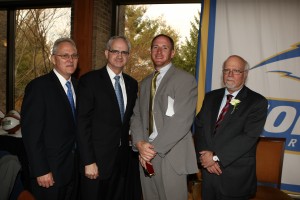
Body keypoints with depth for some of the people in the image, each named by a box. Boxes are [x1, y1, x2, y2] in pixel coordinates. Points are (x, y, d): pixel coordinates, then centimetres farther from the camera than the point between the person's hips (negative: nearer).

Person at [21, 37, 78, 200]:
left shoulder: (77, 85, 7)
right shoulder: (38, 86, -13)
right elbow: (31, 133, -16)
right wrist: (41, 171, -18)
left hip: (73, 169, 6)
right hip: (49, 172, -6)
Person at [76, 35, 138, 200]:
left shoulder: (132, 84, 9)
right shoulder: (89, 80, -8)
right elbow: (82, 124, -12)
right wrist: (88, 162, -15)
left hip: (122, 160, 5)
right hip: (96, 161, -5)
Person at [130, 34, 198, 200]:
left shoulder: (185, 79, -7)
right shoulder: (145, 83, 15)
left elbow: (181, 121, -16)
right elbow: (137, 116, 10)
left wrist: (155, 148, -15)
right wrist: (140, 144, -7)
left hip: (171, 155, -5)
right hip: (146, 154, 6)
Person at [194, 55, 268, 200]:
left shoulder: (257, 102, -7)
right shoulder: (211, 97, 8)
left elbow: (249, 136, -16)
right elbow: (199, 127, 3)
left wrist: (216, 157, -17)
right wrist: (204, 156, -12)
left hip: (236, 175, -4)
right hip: (208, 171, 4)